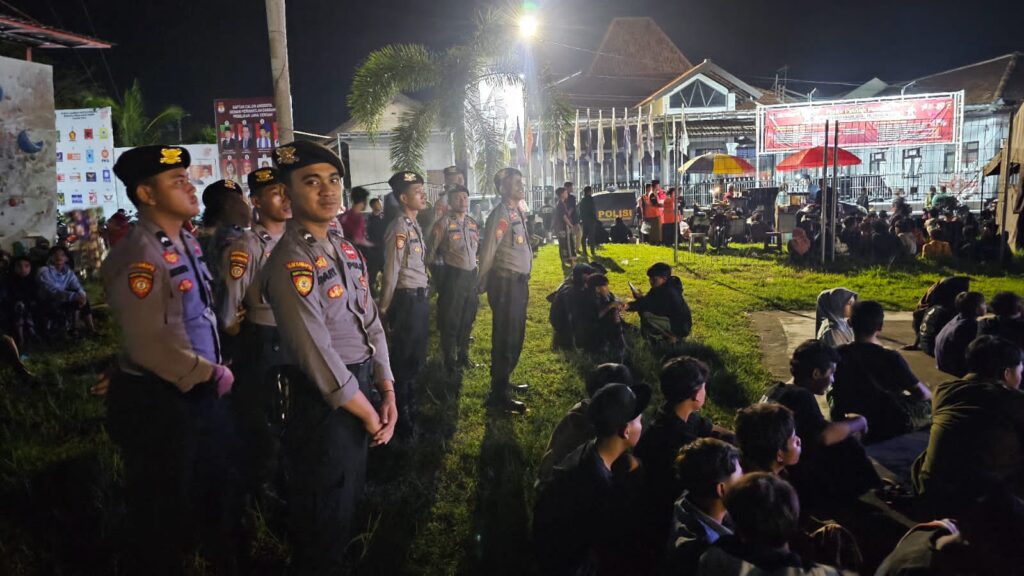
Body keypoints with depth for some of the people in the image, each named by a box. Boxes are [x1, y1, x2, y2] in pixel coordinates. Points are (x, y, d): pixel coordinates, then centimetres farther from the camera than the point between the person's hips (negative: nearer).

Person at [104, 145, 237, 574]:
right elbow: (151, 344, -27)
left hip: (200, 392, 9)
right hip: (158, 401, -9)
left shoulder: (186, 244, 7)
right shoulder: (138, 256, -22)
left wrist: (213, 372, 11)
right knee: (163, 513, 9)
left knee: (213, 492, 25)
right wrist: (211, 374, -17)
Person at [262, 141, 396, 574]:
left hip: (360, 390, 9)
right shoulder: (291, 263, -21)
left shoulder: (346, 249, 7)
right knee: (323, 515, 10)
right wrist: (369, 414, -16)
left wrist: (387, 393, 1)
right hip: (325, 401, -8)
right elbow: (319, 356, -24)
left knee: (350, 499, 26)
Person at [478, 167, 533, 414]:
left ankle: (503, 382, 33)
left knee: (515, 336, 18)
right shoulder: (501, 214, -16)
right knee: (505, 338, -5)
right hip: (506, 282, -10)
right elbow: (488, 251, -17)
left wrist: (523, 280, 15)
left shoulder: (516, 211, 14)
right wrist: (483, 283, -11)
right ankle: (498, 395, 2)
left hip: (519, 282, 10)